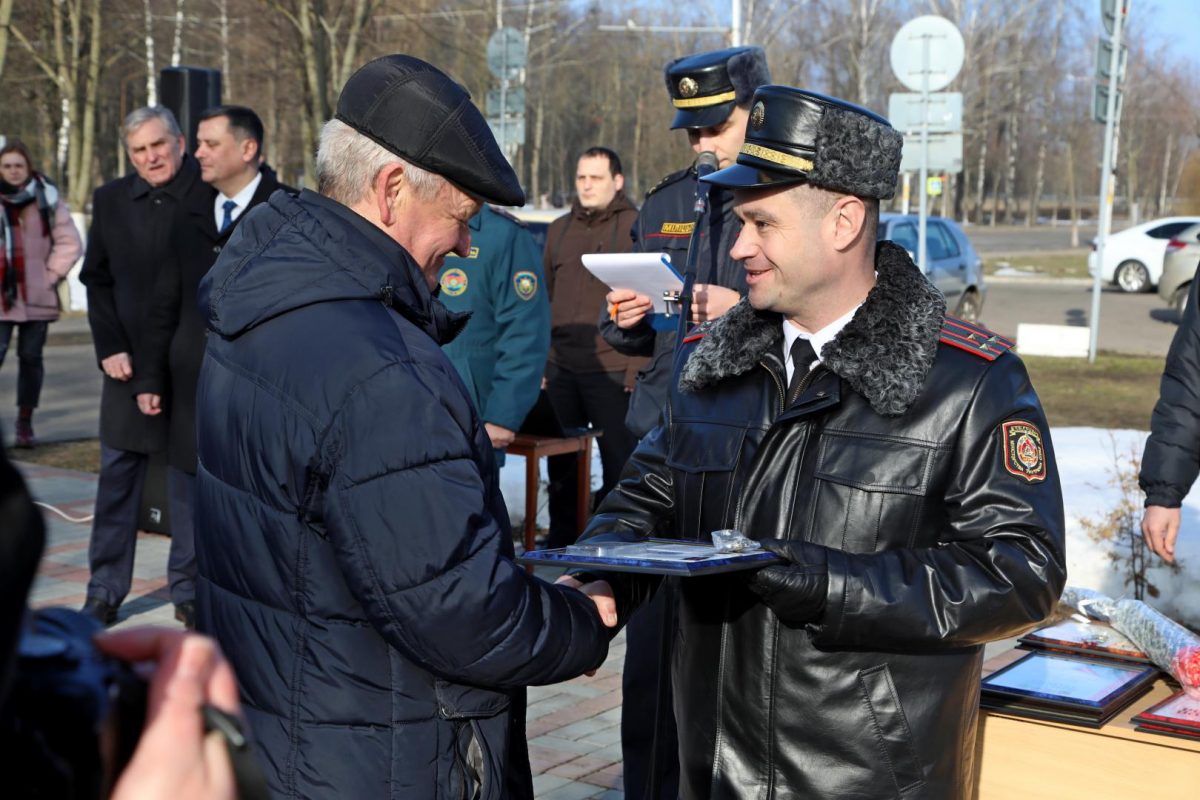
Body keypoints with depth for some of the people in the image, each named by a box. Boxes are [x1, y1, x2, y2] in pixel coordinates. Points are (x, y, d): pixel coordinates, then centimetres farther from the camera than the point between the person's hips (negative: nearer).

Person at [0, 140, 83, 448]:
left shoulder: (47, 198, 4)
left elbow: (69, 242, 5)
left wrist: (53, 274, -2)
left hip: (37, 298, 1)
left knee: (31, 358, 7)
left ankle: (25, 423, 17)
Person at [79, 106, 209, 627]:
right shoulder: (111, 200, 7)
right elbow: (96, 279, 11)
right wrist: (109, 347, 0)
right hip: (129, 363, 4)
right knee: (117, 479, 7)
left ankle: (188, 589, 16)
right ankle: (105, 592, 17)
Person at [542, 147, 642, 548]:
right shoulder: (560, 229, 16)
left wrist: (639, 364, -13)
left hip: (613, 368, -6)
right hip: (561, 366, 6)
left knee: (618, 456, 0)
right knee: (561, 459, 12)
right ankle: (562, 536, 24)